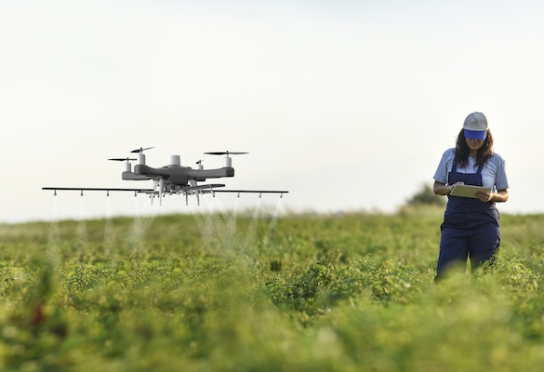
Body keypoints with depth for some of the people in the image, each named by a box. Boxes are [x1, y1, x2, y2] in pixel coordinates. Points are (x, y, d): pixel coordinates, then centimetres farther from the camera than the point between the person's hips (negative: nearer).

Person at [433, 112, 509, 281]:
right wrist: (451, 188, -11)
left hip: (485, 225, -1)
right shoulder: (450, 156, 6)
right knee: (445, 275, -8)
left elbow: (504, 195, 9)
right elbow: (436, 188, 11)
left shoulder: (495, 160, 2)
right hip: (454, 223, 1)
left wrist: (491, 196, -14)